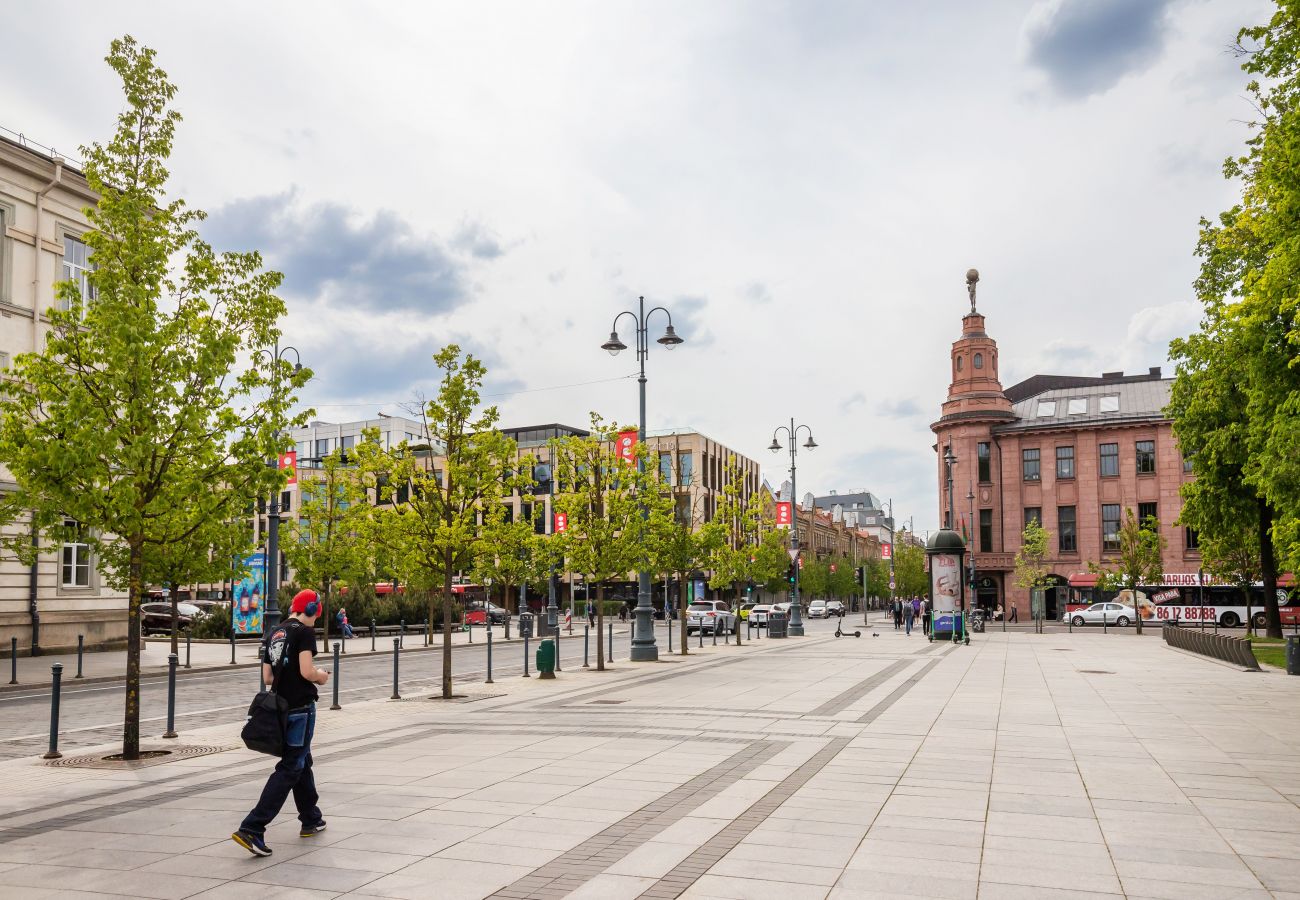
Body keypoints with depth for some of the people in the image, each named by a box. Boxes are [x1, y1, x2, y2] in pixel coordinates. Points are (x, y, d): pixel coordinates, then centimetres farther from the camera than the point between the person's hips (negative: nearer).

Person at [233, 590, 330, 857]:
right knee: (290, 769, -4)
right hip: (300, 707, -8)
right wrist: (321, 676, -1)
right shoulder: (304, 632, -11)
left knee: (302, 762, 20)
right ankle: (251, 829, -10)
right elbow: (307, 671, -20)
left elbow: (268, 677, 13)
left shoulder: (273, 634, 13)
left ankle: (311, 820, 31)